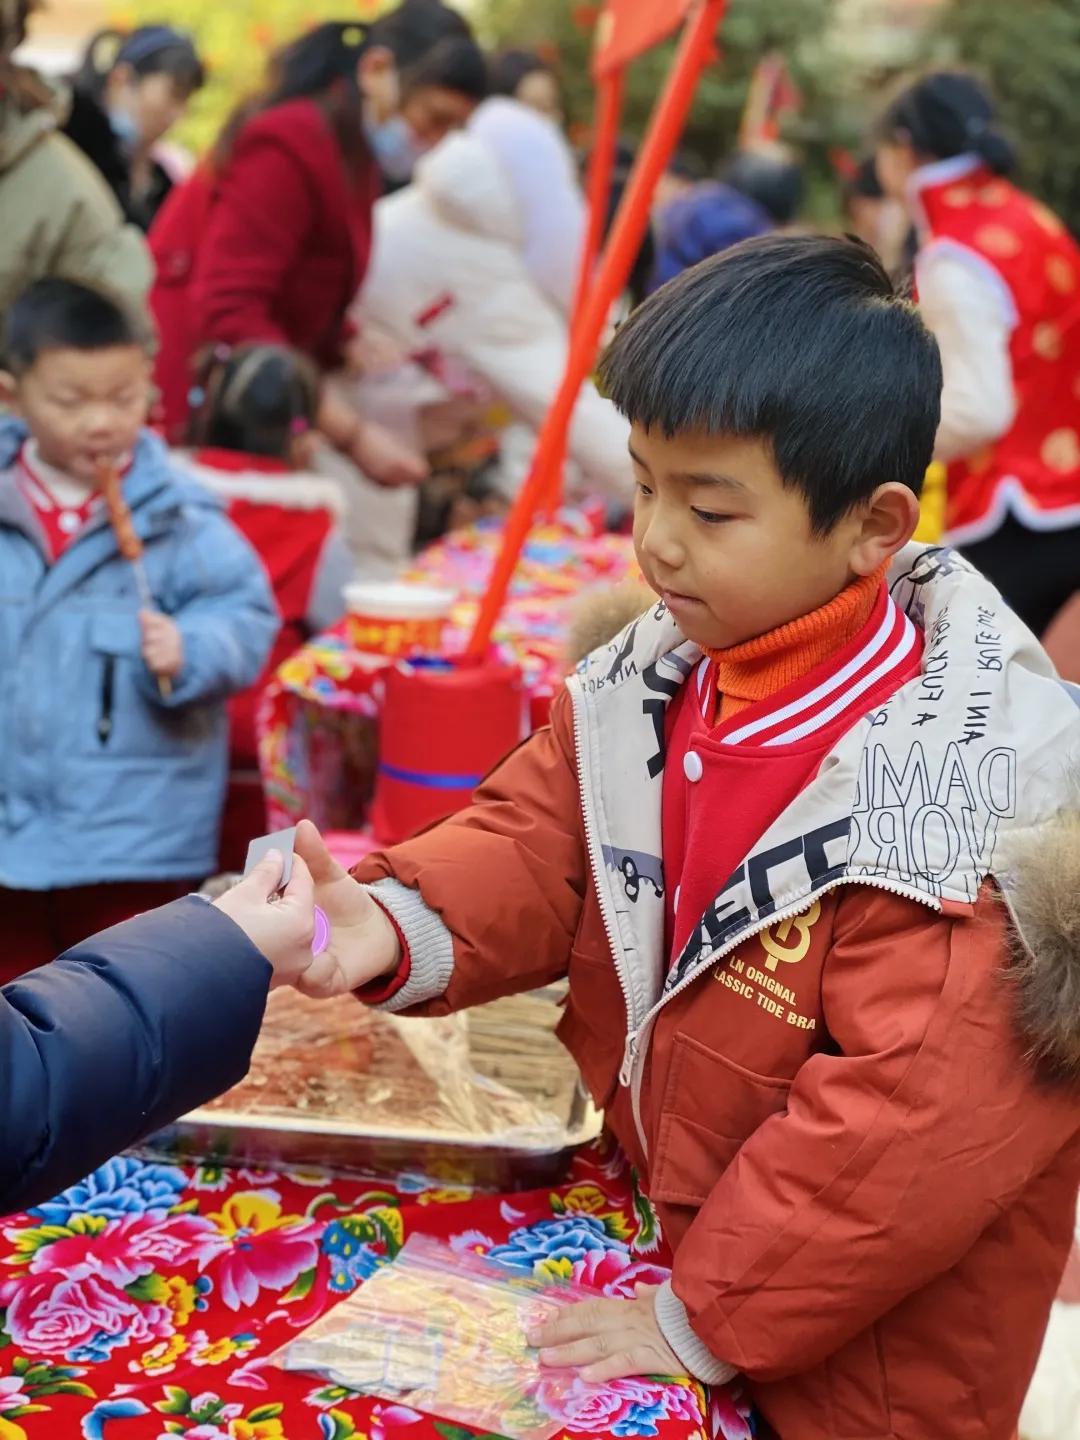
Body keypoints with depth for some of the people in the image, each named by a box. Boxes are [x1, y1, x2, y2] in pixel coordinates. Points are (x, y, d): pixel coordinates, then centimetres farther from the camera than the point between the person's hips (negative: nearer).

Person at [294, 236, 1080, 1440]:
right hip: (641, 1233, 6)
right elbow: (537, 845, -2)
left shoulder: (963, 795, -27)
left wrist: (707, 1321, -22)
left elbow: (918, 1116, -28)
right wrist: (396, 926, -23)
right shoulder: (653, 684, -6)